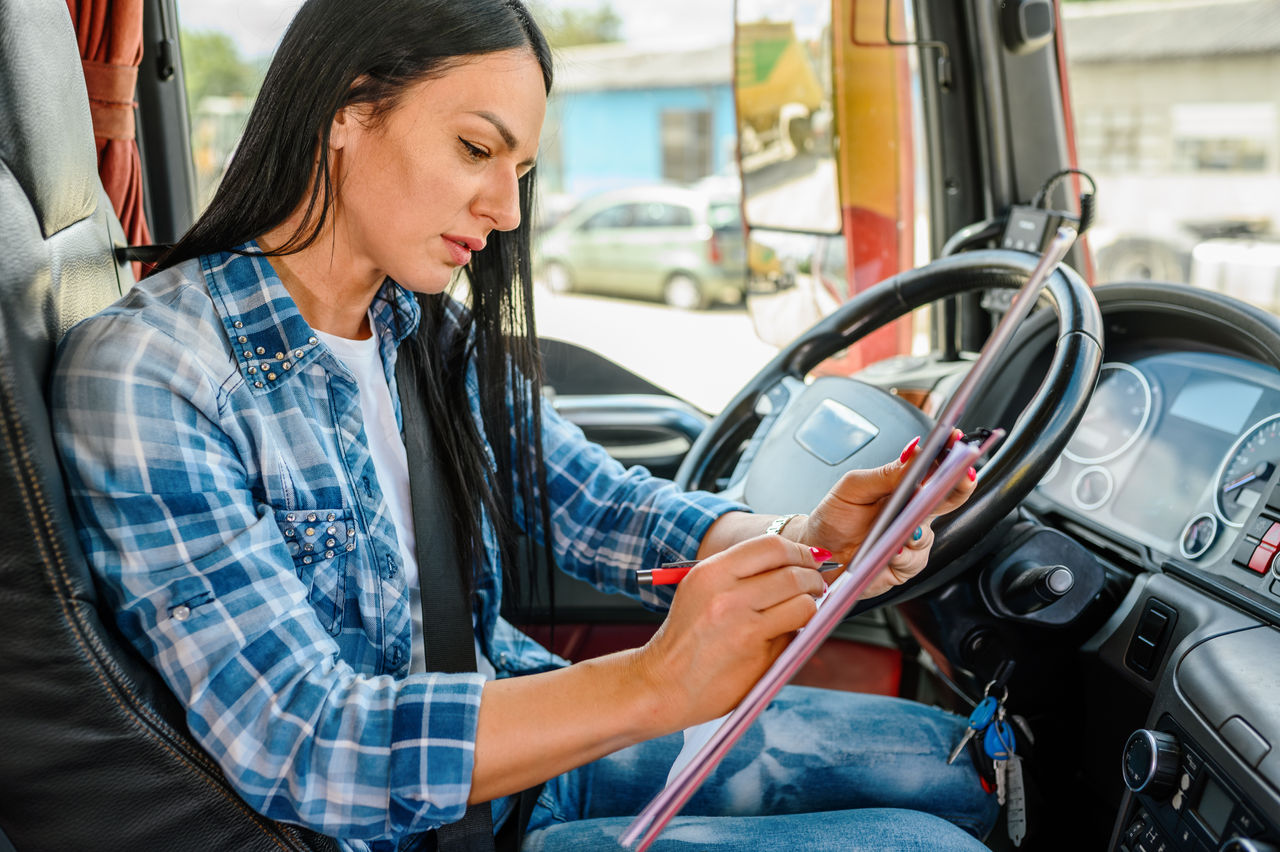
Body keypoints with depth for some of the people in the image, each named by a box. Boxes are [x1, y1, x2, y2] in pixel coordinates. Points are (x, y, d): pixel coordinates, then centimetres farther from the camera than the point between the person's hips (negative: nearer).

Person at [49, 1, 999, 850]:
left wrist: (804, 543, -18)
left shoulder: (439, 340, 3)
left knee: (946, 761, 7)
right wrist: (655, 683, -35)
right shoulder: (143, 376, -21)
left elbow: (604, 506, 3)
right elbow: (302, 751, -26)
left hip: (522, 732, 7)